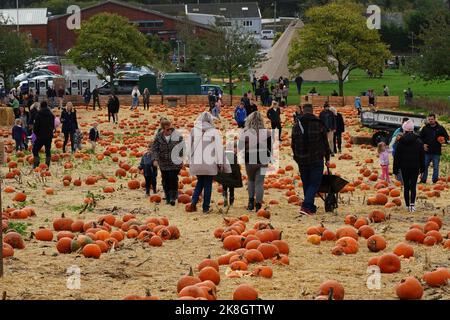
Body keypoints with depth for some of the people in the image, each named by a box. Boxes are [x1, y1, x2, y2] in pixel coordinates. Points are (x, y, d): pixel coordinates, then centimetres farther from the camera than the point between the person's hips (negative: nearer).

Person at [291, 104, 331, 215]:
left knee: (306, 184, 15)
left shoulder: (296, 125, 4)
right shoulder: (319, 124, -4)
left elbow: (293, 144, 10)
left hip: (302, 160, 3)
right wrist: (327, 158, 9)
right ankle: (306, 206, -17)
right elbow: (325, 143, -1)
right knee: (314, 184, -1)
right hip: (317, 160, -3)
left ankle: (311, 207, 21)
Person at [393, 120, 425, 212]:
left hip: (404, 167, 0)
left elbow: (397, 156, -3)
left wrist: (396, 170, 2)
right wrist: (422, 168, 12)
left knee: (406, 187, 10)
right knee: (413, 186, 2)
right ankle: (412, 203, -17)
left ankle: (408, 205, 11)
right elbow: (422, 156, 3)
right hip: (415, 167, 0)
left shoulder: (401, 141, -6)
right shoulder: (418, 141, -2)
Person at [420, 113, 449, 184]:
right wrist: (423, 144, -3)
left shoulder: (440, 128, 4)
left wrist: (444, 141, -12)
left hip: (436, 152, -1)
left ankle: (435, 181, 11)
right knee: (424, 166, 5)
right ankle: (423, 180, 14)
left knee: (436, 167, 3)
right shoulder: (425, 128, 6)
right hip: (427, 151, 1)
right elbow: (420, 138, 12)